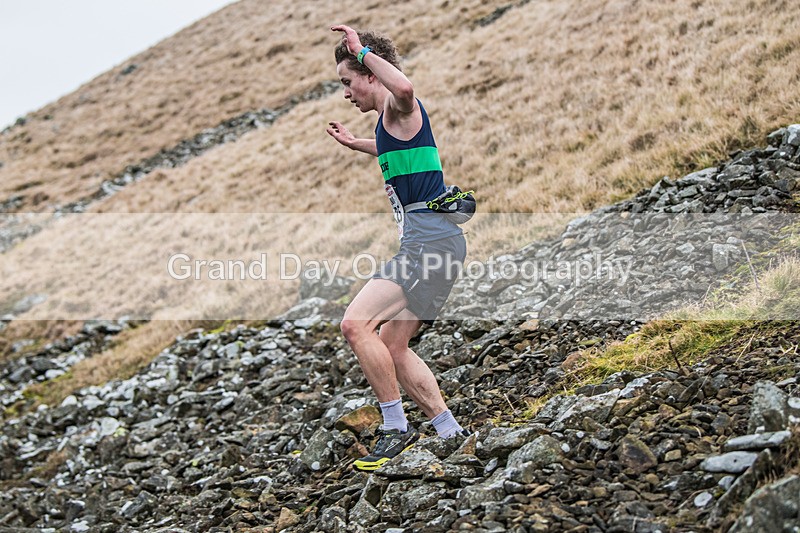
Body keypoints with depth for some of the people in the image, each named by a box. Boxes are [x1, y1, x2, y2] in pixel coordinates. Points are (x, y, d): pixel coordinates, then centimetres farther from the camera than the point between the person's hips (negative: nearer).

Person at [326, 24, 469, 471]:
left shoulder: (399, 108, -8)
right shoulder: (391, 120, 22)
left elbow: (404, 87, -35)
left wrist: (363, 51, -22)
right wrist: (355, 144, 51)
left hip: (431, 242, -11)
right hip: (426, 244, 11)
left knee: (356, 323, -18)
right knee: (391, 346, 12)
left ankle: (396, 427, -8)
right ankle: (450, 432, 16)